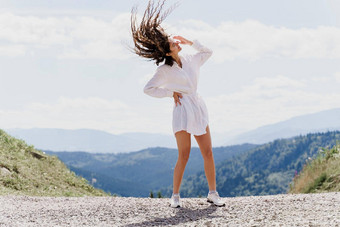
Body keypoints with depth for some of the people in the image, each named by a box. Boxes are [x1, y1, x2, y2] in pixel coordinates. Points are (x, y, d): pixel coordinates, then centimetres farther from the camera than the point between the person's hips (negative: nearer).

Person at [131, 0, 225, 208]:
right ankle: (175, 195, 6)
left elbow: (208, 52, 26)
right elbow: (148, 89, -1)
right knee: (184, 156, -7)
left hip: (199, 108, 5)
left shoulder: (191, 61, 9)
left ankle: (213, 193, 10)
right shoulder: (164, 71, -5)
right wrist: (171, 92, -4)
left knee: (208, 153, 2)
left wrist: (191, 42, 14)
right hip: (182, 110, -5)